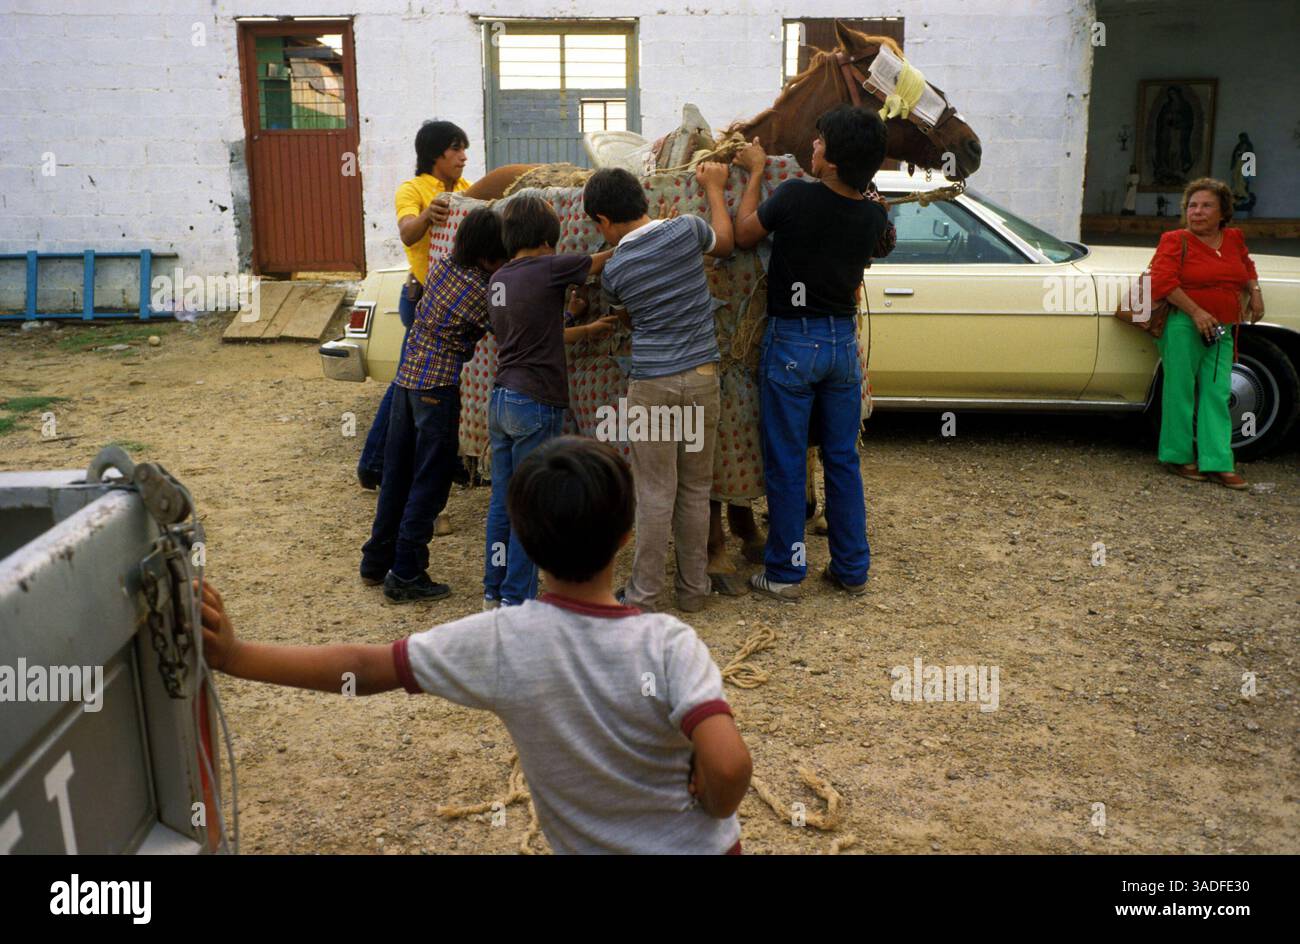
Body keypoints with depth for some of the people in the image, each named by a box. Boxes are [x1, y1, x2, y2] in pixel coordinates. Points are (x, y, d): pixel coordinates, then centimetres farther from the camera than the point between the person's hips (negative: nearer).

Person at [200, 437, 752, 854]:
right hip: (703, 845, 1)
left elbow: (361, 668, -16)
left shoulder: (502, 643, -20)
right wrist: (713, 810, -11)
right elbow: (728, 765, -34)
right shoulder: (669, 644, -24)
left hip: (591, 847, 0)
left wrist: (231, 656, -9)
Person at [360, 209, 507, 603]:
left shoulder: (441, 265, 3)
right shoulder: (482, 295, -17)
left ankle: (377, 561, 29)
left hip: (406, 378, 8)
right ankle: (406, 576, 8)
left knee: (397, 474, 17)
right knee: (430, 482, 3)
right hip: (438, 389, -8)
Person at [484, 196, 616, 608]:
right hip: (536, 404, -8)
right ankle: (517, 599, 8)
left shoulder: (499, 280, 12)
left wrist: (588, 330, 28)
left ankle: (494, 591, 23)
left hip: (500, 400, 8)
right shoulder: (549, 267, -10)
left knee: (502, 501, 14)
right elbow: (602, 260, 0)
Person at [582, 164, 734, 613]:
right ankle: (693, 588, 22)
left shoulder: (613, 271, -5)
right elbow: (725, 242, 18)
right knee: (695, 489, 12)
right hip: (702, 378, 3)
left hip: (651, 386, -3)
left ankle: (644, 594, 11)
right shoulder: (686, 229, -3)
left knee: (655, 493, 4)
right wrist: (714, 187, 31)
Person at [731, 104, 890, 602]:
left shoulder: (796, 197, -19)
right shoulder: (874, 217, -3)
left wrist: (755, 173, 7)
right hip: (843, 341, 5)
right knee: (843, 459, 14)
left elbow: (743, 235, -4)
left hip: (791, 341, -4)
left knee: (785, 462, 6)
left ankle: (785, 572, 14)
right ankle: (852, 568, 22)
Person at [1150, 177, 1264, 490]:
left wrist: (1255, 293, 18)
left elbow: (1246, 265, 35)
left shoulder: (1234, 239, 14)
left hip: (1221, 329, 5)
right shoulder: (1176, 241, -4)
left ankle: (1217, 463, 2)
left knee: (1217, 394, 1)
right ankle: (1178, 456, 10)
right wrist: (1196, 312, -20)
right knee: (1181, 389, -1)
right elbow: (1162, 280, -16)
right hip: (1183, 324, -5)